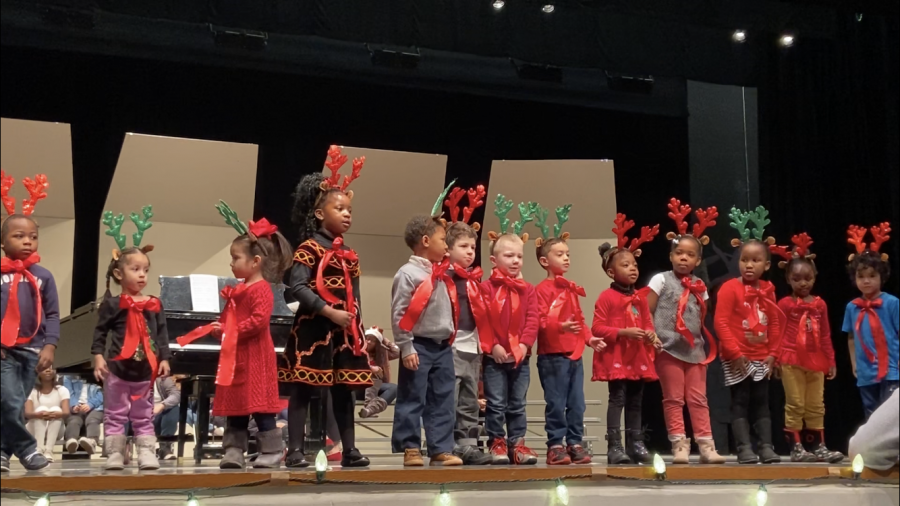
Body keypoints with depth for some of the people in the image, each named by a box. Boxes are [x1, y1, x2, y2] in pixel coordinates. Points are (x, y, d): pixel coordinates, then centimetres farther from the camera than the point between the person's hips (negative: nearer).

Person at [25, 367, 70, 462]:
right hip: (35, 431, 0)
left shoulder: (62, 390, -5)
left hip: (55, 431, 0)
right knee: (41, 409, -26)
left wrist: (55, 414, -44)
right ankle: (39, 450, -37)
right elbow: (27, 413, -21)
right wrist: (39, 414, -44)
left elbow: (66, 412, -20)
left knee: (56, 409, -27)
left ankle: (48, 451, -36)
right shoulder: (32, 390, -6)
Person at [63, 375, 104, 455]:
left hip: (94, 407, -1)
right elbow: (68, 393, 6)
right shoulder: (69, 377, 24)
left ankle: (91, 441, -67)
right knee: (73, 421, -33)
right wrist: (73, 405, -17)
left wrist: (90, 404, -17)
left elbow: (102, 393, 4)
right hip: (75, 408, 1)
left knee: (92, 421, -35)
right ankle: (71, 441, -65)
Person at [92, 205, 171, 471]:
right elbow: (100, 331, -2)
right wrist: (98, 355, -11)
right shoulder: (112, 304, -4)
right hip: (118, 368, -3)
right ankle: (115, 454, 7)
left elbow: (162, 334, 7)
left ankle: (147, 453, 9)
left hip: (146, 369, 3)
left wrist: (164, 358, 2)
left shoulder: (155, 305, 4)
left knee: (144, 415, 7)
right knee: (116, 414, 4)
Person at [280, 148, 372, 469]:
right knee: (302, 390, -3)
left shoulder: (350, 256, 15)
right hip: (314, 329, -7)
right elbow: (297, 287, -18)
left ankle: (350, 450, 15)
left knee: (344, 391, 10)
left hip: (345, 332, 7)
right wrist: (330, 312, -22)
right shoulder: (309, 248, -7)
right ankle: (295, 451, 1)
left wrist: (358, 330, 9)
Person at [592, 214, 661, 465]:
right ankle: (614, 447, -6)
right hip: (616, 356, -7)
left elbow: (647, 322, 19)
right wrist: (623, 332, -22)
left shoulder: (640, 298, 12)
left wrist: (650, 334, -4)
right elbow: (597, 329, -14)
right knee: (617, 399, -8)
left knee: (636, 401, 10)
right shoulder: (606, 297, -9)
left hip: (638, 357, 7)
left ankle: (636, 444, 16)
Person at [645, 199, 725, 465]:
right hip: (669, 349, -4)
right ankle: (679, 446, 3)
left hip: (695, 349, 4)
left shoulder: (699, 286, 11)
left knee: (698, 399, 5)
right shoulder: (661, 280, -2)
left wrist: (702, 341, 9)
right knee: (674, 399, 0)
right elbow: (646, 312, -5)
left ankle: (706, 446, 7)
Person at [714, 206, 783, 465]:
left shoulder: (767, 290, 7)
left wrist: (773, 353, 5)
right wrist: (734, 352, -18)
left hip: (761, 358, 5)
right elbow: (721, 322, -15)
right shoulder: (730, 288, -10)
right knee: (740, 403, -1)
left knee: (762, 402, 9)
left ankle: (766, 446, 12)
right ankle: (744, 448, 2)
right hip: (738, 358, -5)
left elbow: (775, 323, 13)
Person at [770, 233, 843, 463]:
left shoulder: (820, 304, 8)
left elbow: (825, 335, 10)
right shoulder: (784, 304, -3)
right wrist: (775, 358, -9)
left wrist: (831, 361, 9)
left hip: (815, 361, 4)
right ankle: (796, 448, 2)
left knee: (816, 406, 9)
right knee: (795, 405, -1)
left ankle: (819, 447, 15)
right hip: (791, 361, -4)